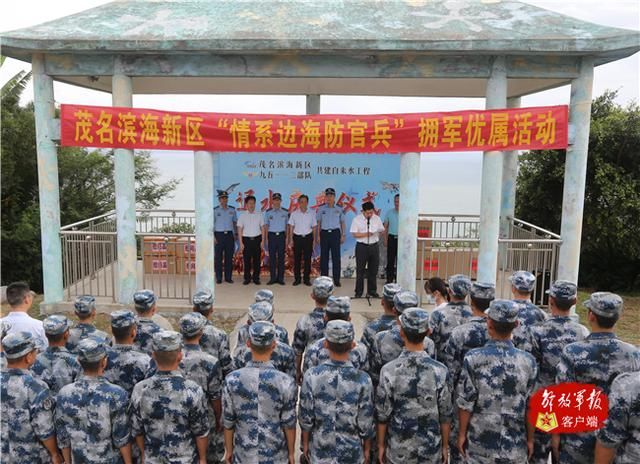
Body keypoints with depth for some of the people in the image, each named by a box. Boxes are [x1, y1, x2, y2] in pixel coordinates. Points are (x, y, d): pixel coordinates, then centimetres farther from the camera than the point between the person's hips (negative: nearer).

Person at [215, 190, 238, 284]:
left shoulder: (232, 210, 8)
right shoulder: (215, 210, -1)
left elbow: (235, 222, 16)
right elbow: (211, 224, -1)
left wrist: (235, 234, 9)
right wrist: (213, 236, -8)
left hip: (229, 235, 3)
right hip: (219, 235, -3)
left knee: (229, 257, 4)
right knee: (218, 257, 1)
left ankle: (228, 277, 12)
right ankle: (218, 278, 8)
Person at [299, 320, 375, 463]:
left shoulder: (312, 376, -17)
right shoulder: (362, 380, -19)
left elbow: (305, 416, -7)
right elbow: (366, 422, -10)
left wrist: (305, 443, 9)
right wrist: (367, 448, 8)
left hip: (320, 450, 1)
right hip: (351, 451, -1)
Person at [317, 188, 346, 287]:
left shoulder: (339, 209, 5)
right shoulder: (321, 209, 5)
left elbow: (342, 222, 10)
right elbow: (319, 222, 7)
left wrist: (343, 235, 5)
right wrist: (318, 235, 2)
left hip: (335, 233, 0)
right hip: (324, 233, 0)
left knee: (336, 257, -1)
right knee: (324, 256, 3)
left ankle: (336, 280, 3)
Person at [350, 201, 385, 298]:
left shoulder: (377, 218, 6)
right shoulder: (357, 219, -5)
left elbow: (382, 230, 15)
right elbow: (354, 234, -9)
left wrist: (379, 232, -7)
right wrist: (366, 234, -17)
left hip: (374, 246, 3)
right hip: (362, 246, -3)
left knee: (373, 270, 9)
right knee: (360, 270, 3)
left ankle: (372, 291, 21)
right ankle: (358, 292, 13)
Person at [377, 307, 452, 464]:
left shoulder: (389, 371, -16)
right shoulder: (440, 371, -15)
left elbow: (382, 415, -9)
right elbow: (445, 416, -6)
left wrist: (381, 445, 6)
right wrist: (445, 446, 9)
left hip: (398, 451, 0)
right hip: (431, 451, 0)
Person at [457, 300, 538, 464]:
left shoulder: (473, 358, -14)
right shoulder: (527, 361, -9)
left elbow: (466, 403, -10)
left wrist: (462, 434, 4)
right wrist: (530, 439, 11)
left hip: (480, 444, -1)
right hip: (515, 446, 1)